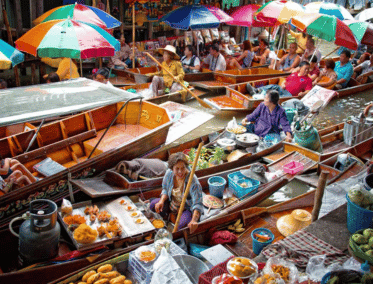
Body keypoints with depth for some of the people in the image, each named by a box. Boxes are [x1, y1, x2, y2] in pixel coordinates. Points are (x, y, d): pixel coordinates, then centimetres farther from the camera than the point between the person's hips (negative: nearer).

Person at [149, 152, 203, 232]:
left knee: (181, 226, -32)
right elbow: (165, 189, 4)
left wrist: (194, 220, -49)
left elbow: (197, 204, -34)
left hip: (188, 208, -5)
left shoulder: (193, 181, -31)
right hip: (172, 203, 5)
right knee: (153, 205, -16)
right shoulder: (169, 173, -14)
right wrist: (161, 201, -16)